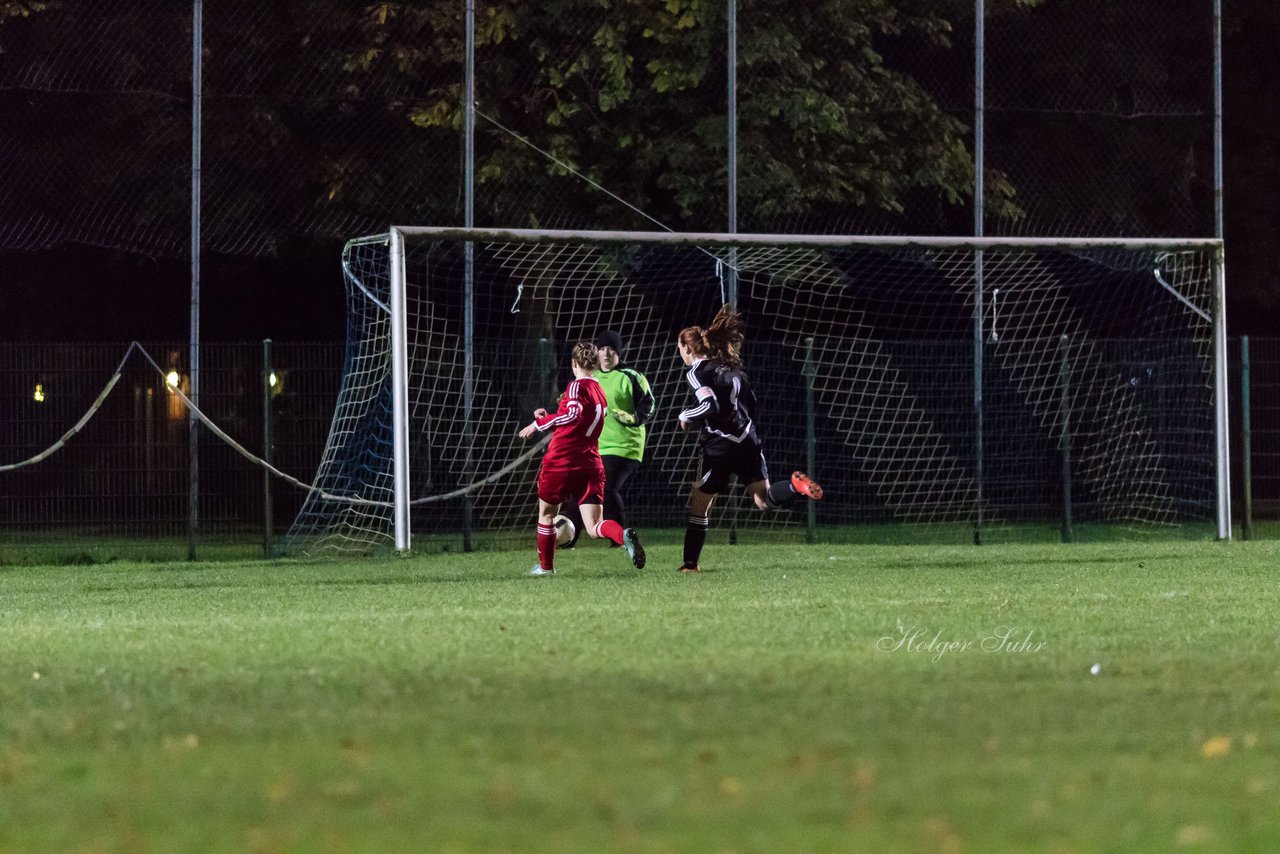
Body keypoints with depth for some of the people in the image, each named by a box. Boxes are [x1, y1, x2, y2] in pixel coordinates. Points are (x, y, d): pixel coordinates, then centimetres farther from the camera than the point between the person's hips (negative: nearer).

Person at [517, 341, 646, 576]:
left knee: (547, 513, 19)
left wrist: (539, 423, -16)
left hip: (561, 462, -6)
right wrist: (549, 417, 33)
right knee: (593, 527, -4)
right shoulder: (600, 392, 18)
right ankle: (624, 536, -35)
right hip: (591, 466, 6)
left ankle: (546, 566, 29)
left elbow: (573, 415, -24)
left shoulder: (577, 386, -6)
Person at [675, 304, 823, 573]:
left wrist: (687, 417, -4)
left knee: (698, 502, 5)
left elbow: (709, 406, -20)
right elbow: (751, 403, 19)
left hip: (721, 446, -7)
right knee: (763, 498, 7)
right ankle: (795, 486, -23)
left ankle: (690, 562, 7)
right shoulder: (730, 367, 17)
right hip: (748, 440, 7)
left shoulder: (698, 372, -7)